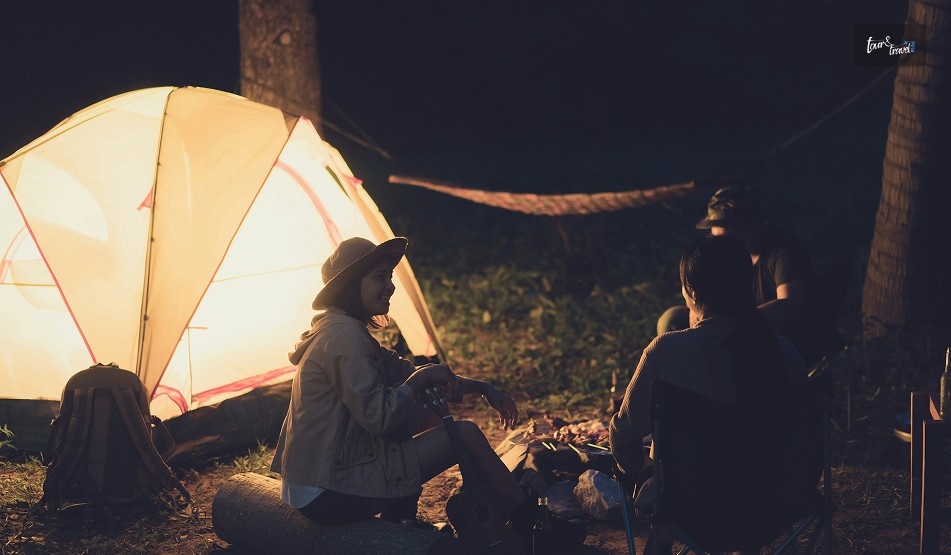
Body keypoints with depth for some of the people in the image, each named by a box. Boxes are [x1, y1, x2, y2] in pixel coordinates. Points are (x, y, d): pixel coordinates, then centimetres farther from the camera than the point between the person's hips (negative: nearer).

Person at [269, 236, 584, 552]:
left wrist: (480, 388, 13)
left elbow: (405, 375, 19)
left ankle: (399, 518, 15)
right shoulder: (343, 337, -18)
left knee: (429, 413, 16)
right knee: (466, 434, -6)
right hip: (331, 496, -10)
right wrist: (422, 378, -6)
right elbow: (378, 417, -22)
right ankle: (528, 523, 10)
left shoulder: (342, 330, 13)